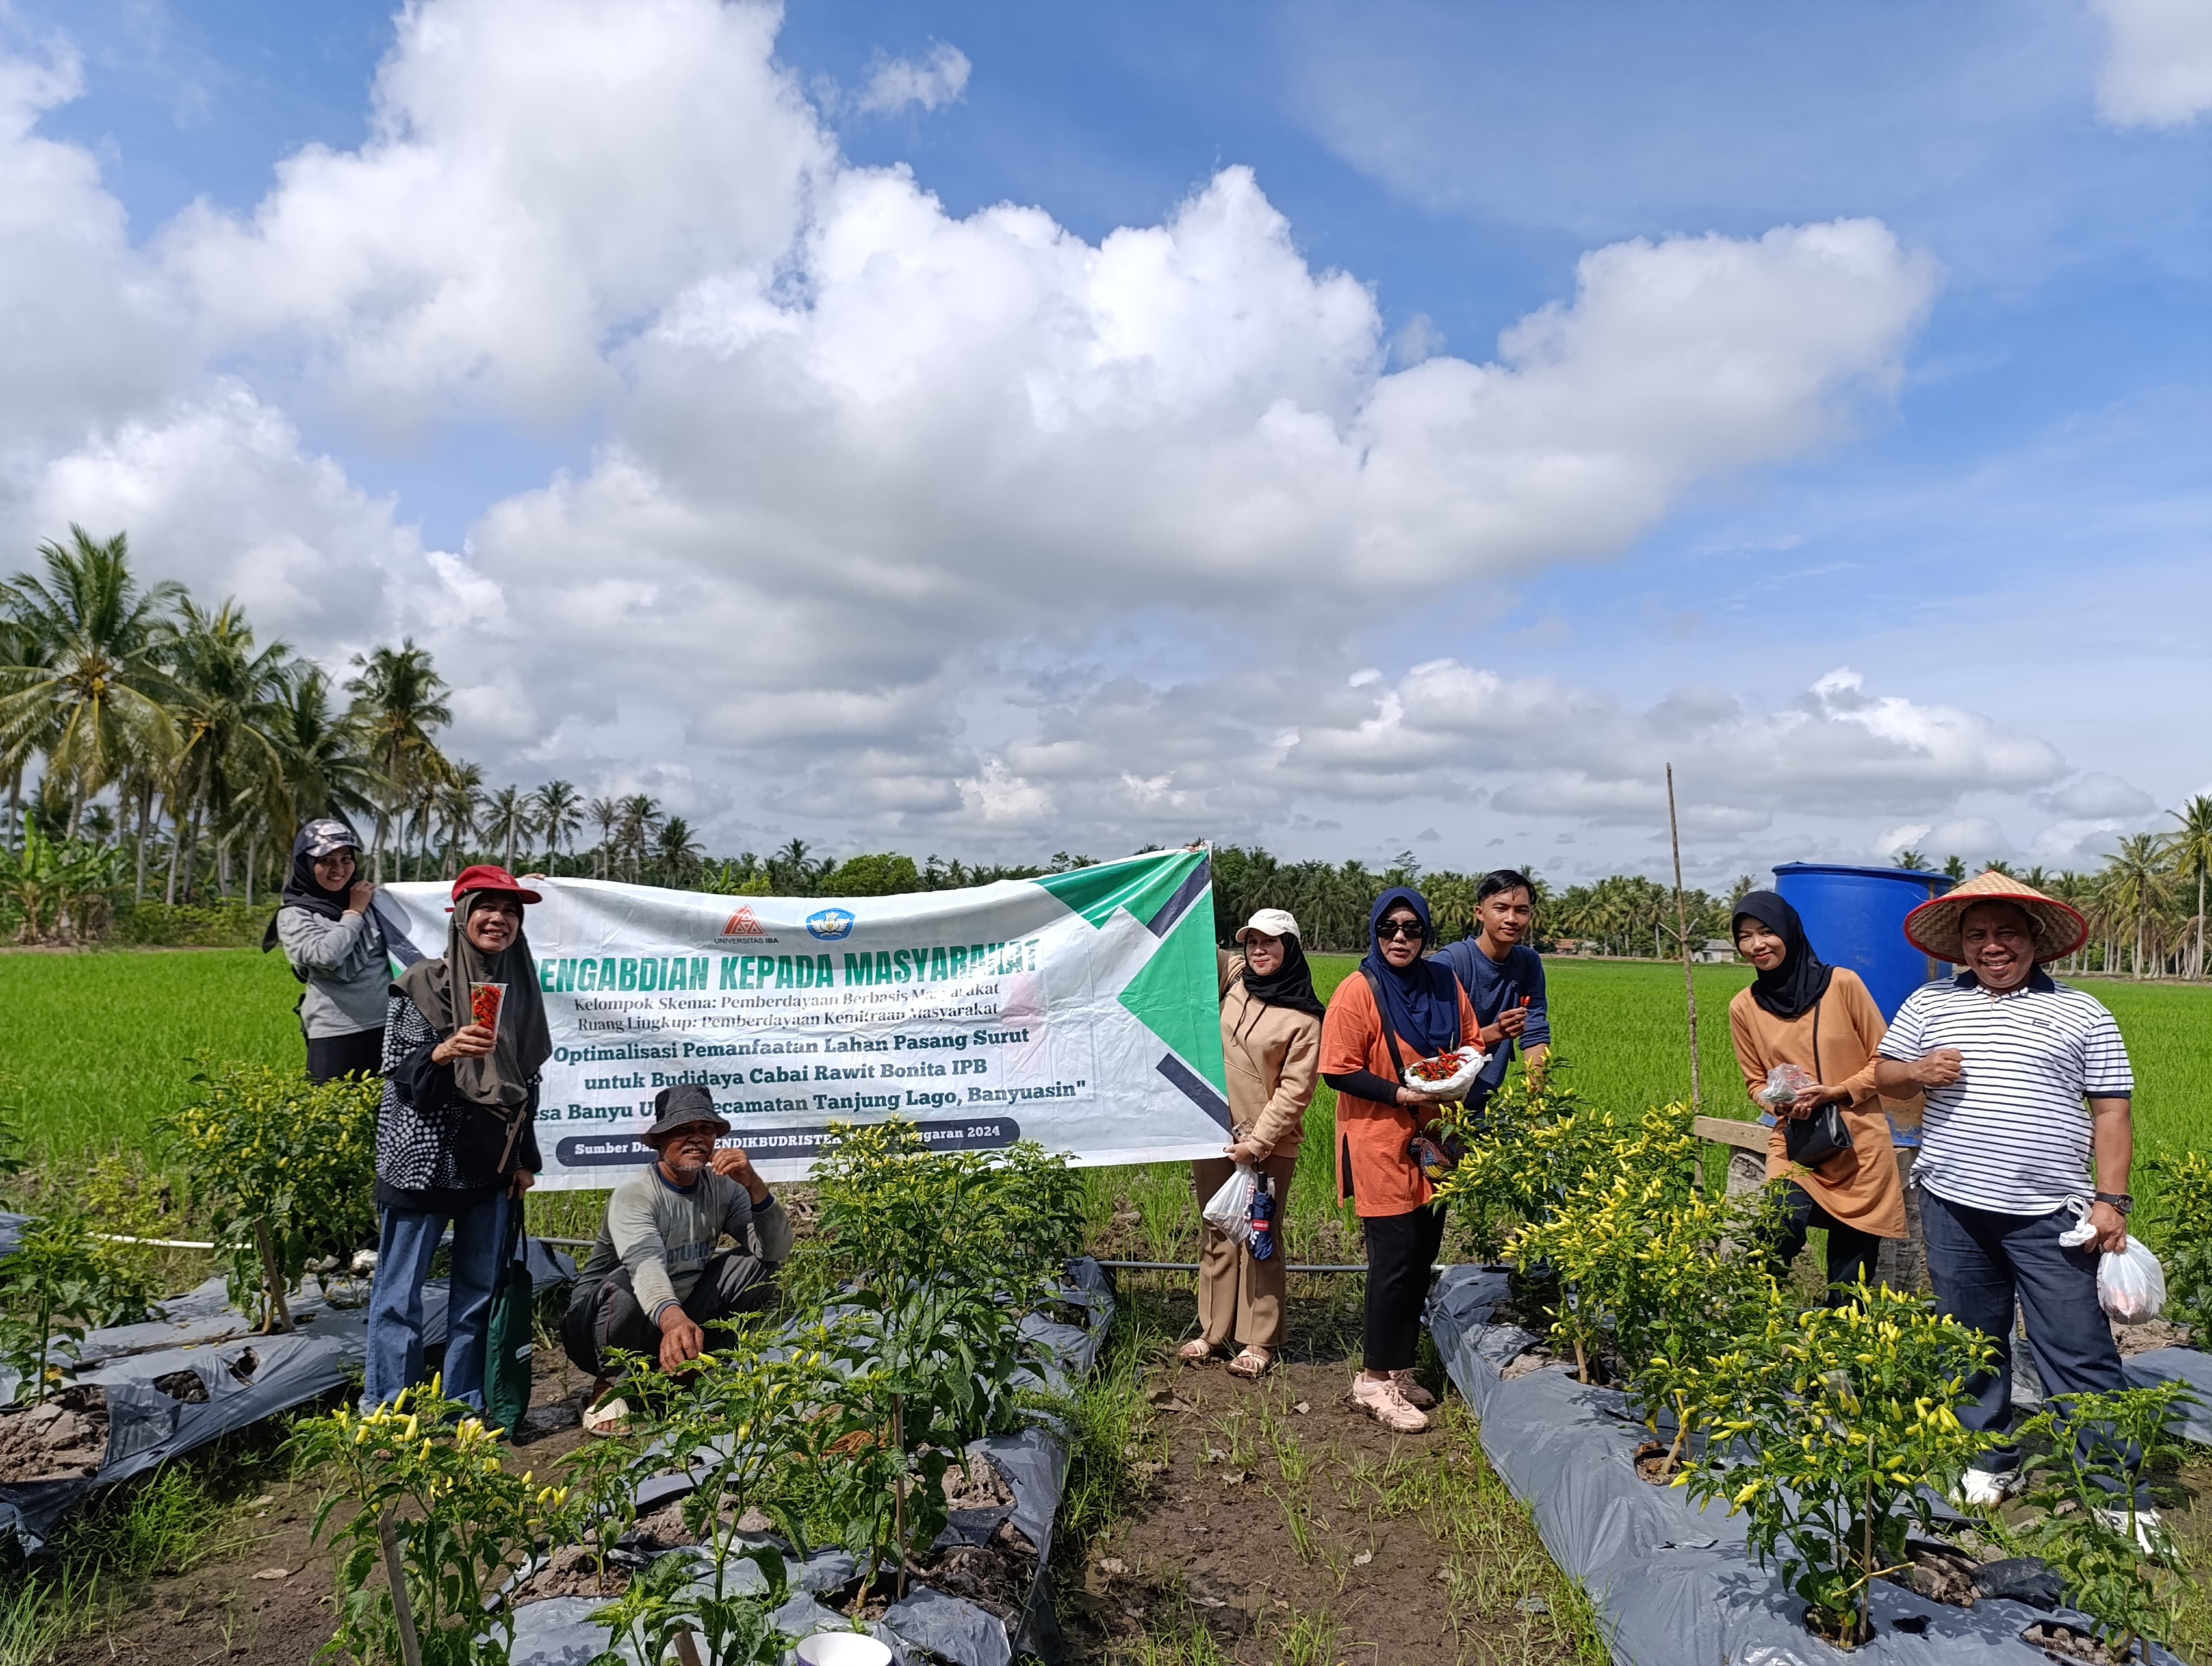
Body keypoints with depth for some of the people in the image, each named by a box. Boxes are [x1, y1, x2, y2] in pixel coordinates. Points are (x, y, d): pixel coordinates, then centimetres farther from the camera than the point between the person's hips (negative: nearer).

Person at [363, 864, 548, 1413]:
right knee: (400, 1294, 1)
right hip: (422, 1160, -4)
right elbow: (397, 1072, -8)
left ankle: (466, 1410, 22)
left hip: (491, 1164, 4)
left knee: (478, 1293, 10)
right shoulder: (423, 984, -6)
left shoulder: (519, 988, 8)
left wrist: (526, 1157, 13)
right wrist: (444, 1052, -27)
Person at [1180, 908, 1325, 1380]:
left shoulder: (1304, 1019, -10)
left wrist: (1257, 1142, -14)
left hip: (1268, 1144, -5)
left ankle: (1259, 1341, 16)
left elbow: (1294, 1091, -11)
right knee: (1217, 1235, 14)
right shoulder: (1234, 979, 3)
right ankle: (1214, 1330, 25)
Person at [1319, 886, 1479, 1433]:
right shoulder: (1359, 991, -11)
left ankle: (1399, 1370, 25)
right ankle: (1375, 1381, 8)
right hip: (1380, 1144, -6)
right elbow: (1339, 1071, -13)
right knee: (1395, 1256, -5)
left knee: (1423, 1253, 11)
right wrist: (1401, 1093, -20)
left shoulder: (1445, 985, 6)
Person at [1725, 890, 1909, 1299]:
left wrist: (1838, 1091, -15)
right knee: (1780, 1232, -24)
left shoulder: (1842, 983, -8)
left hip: (1861, 1149, -1)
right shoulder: (1744, 1007, -1)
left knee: (1850, 1285, 7)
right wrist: (1783, 1103, -11)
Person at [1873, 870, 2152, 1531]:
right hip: (1953, 1206, 3)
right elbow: (1883, 1073, 14)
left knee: (2080, 1353, -1)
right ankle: (1991, 1459, 29)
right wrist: (1916, 1070, -9)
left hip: (2051, 1215, -2)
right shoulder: (1930, 1002, 8)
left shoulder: (2081, 1013, 3)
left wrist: (2111, 1200, -4)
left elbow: (2110, 1113, 3)